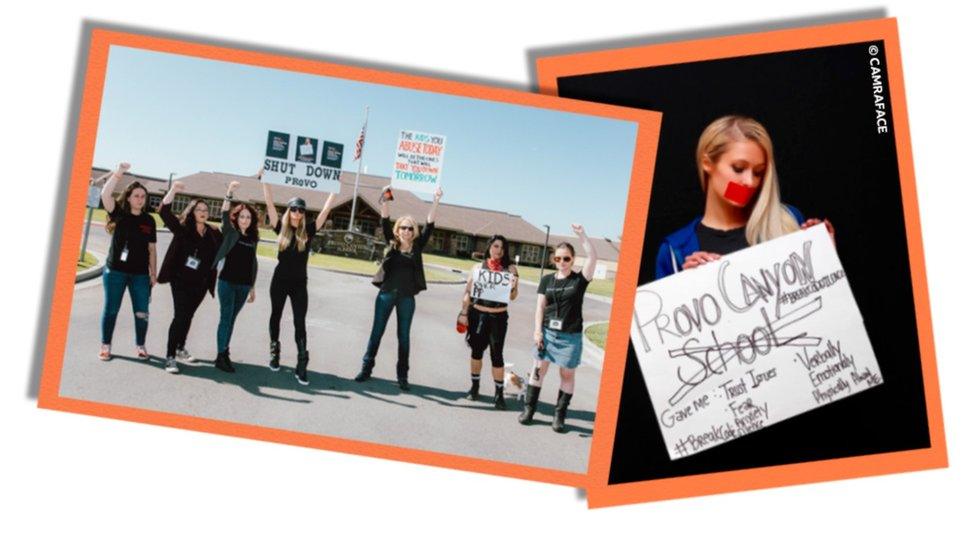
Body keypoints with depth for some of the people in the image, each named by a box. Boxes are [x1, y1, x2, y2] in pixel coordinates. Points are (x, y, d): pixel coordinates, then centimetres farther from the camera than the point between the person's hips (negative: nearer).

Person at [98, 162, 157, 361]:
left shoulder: (149, 220, 4)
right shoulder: (119, 213, -1)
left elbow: (151, 248, 8)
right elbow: (105, 194, -18)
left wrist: (153, 273, 6)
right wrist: (119, 172, -27)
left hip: (140, 273, 2)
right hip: (115, 270, -1)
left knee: (142, 312, 3)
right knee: (111, 309, 6)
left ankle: (140, 346, 18)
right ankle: (106, 346, 18)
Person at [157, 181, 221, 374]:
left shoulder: (214, 234, 4)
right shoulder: (182, 228, -5)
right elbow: (164, 212, -17)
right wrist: (173, 191, -29)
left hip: (200, 283, 4)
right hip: (181, 280, -4)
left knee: (188, 316, 17)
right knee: (180, 316, -10)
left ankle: (181, 348, 34)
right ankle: (170, 357, -5)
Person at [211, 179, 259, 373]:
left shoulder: (253, 238, 10)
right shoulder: (230, 232, -2)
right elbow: (224, 214, -20)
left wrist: (252, 287, 16)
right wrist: (230, 193, -34)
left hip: (244, 285, 4)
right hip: (227, 282, -4)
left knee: (231, 319, 11)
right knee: (226, 317, -5)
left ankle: (225, 352, 19)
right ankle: (221, 356, -3)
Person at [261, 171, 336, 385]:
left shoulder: (309, 230, -2)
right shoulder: (281, 228, -1)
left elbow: (326, 209, -1)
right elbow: (269, 203, -5)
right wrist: (265, 180, -8)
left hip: (300, 283, -1)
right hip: (280, 280, 1)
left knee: (300, 323, -5)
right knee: (276, 316, 13)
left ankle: (302, 365, -8)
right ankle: (275, 351, 33)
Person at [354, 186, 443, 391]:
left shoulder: (417, 246, 3)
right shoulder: (392, 243, 3)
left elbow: (430, 225, -3)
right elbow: (385, 222, -6)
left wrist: (436, 201, -12)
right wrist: (385, 200, -20)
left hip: (407, 297, 0)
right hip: (386, 293, 0)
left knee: (403, 336, 7)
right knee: (377, 332, 7)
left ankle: (402, 375, 12)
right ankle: (366, 368, 16)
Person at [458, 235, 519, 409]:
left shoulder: (510, 269, -1)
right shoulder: (478, 267, 1)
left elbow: (512, 297, 2)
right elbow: (468, 292, 4)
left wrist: (513, 286, -19)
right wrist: (463, 313, -1)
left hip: (498, 317, -1)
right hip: (477, 314, 2)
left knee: (496, 354, -2)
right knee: (477, 350, 13)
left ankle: (499, 393, 7)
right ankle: (475, 386, 29)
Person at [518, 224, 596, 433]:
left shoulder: (579, 280, -1)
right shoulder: (547, 280, 6)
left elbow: (592, 256, -14)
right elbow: (540, 306, 5)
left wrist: (581, 234, -16)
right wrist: (538, 330, -3)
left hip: (570, 335, -2)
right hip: (547, 331, 2)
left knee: (567, 374, 4)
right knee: (539, 368, 6)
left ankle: (559, 415, 13)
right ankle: (529, 409, 14)